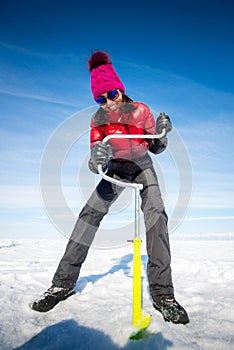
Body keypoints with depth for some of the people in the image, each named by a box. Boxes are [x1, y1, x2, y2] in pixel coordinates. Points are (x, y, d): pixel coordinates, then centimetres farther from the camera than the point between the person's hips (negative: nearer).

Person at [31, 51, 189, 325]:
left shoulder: (141, 110, -10)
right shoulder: (98, 119, -6)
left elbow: (156, 149, -4)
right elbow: (96, 147, -17)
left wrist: (162, 132, -26)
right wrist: (97, 156, -41)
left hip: (142, 166, -1)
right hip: (116, 168, 2)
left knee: (156, 214, -25)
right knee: (89, 214, -16)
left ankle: (162, 293, -21)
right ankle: (63, 283, -7)